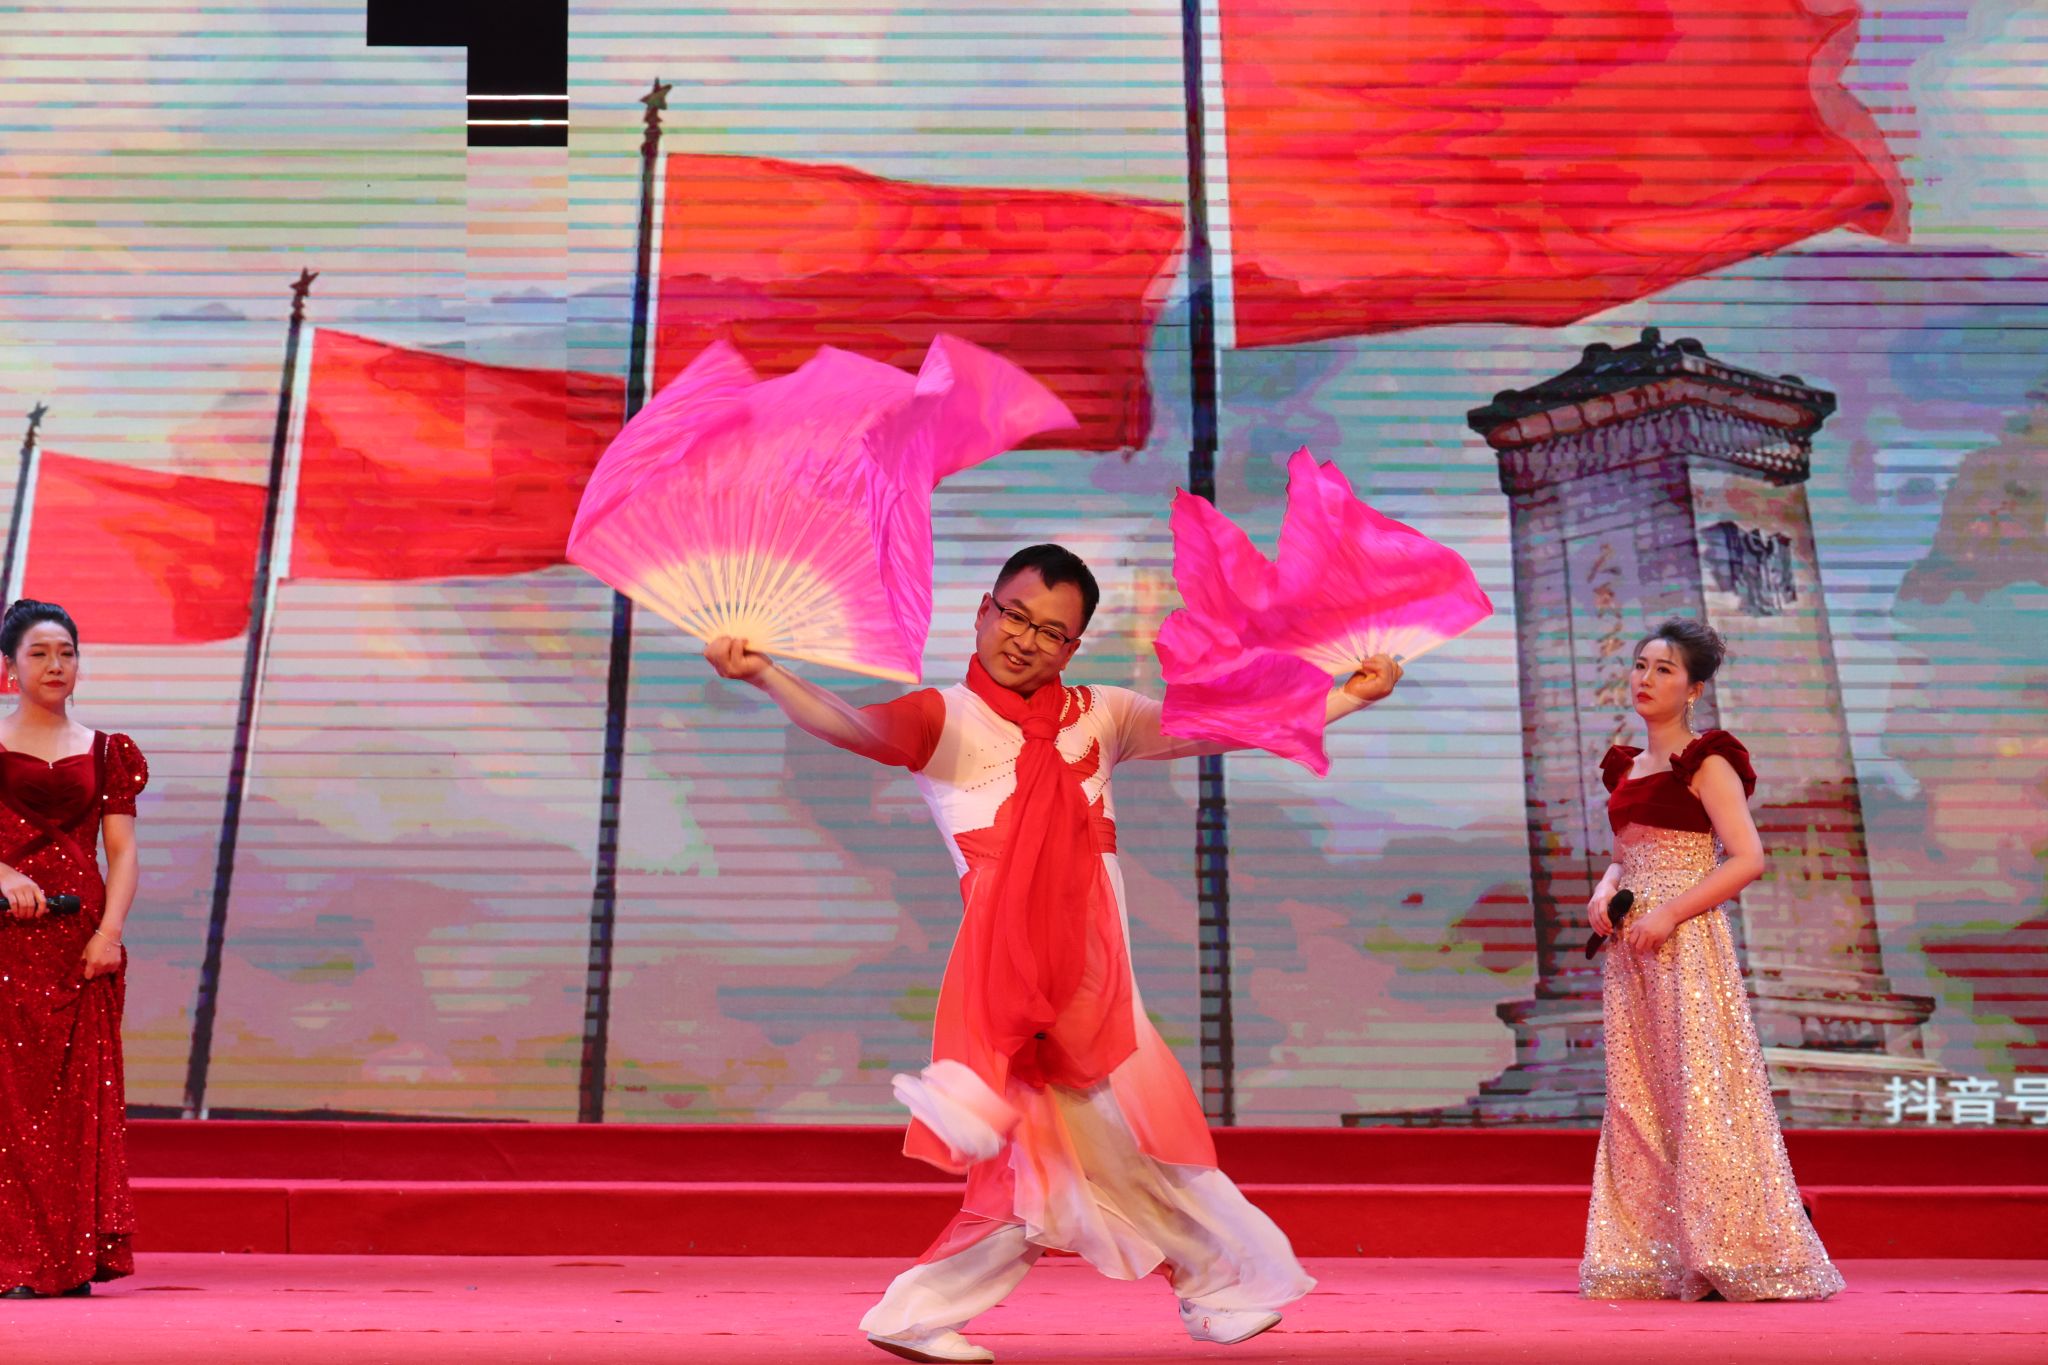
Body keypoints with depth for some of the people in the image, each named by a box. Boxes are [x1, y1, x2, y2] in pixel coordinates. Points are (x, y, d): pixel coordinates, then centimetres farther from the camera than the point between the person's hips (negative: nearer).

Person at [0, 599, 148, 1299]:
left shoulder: (105, 751, 13)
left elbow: (123, 851, 6)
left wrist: (110, 931, -7)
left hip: (82, 941, 2)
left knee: (82, 1095, 0)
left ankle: (76, 1260, 5)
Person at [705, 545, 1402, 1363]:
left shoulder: (1099, 718, 14)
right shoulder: (949, 722, -1)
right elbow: (856, 727, -19)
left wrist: (1349, 697, 13)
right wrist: (765, 675, -37)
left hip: (1095, 987, 6)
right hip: (1011, 982, -6)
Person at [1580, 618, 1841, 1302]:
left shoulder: (1706, 761, -6)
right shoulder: (1628, 766, 16)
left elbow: (1747, 858, -14)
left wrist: (1668, 914, -18)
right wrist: (1604, 891, 3)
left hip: (1686, 942, -7)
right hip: (1632, 947, 7)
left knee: (1699, 1092, -7)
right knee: (1637, 1098, 6)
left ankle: (1734, 1258, 0)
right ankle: (1651, 1257, 12)